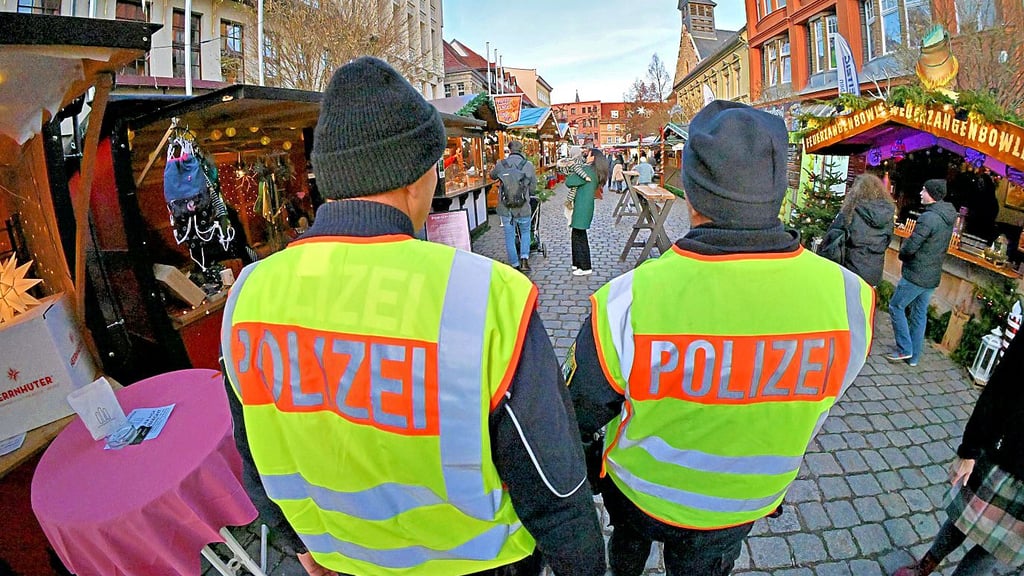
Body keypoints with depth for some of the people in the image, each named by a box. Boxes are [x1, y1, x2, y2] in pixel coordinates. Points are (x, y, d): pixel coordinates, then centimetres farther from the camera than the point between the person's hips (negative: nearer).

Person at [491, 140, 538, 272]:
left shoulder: (501, 164, -4)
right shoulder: (529, 165, -5)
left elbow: (492, 176, 17)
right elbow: (533, 188, 2)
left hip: (505, 208, 0)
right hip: (523, 208, 0)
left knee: (509, 236, 13)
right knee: (525, 232, 21)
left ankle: (515, 265, 19)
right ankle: (524, 259, 5)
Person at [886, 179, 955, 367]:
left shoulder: (928, 217, -21)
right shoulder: (948, 217, 8)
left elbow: (910, 247, -22)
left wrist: (902, 253, -1)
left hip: (916, 275, -9)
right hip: (933, 276, 9)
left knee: (896, 307, 4)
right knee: (920, 314, 13)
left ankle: (905, 349, 5)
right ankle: (914, 356, 20)